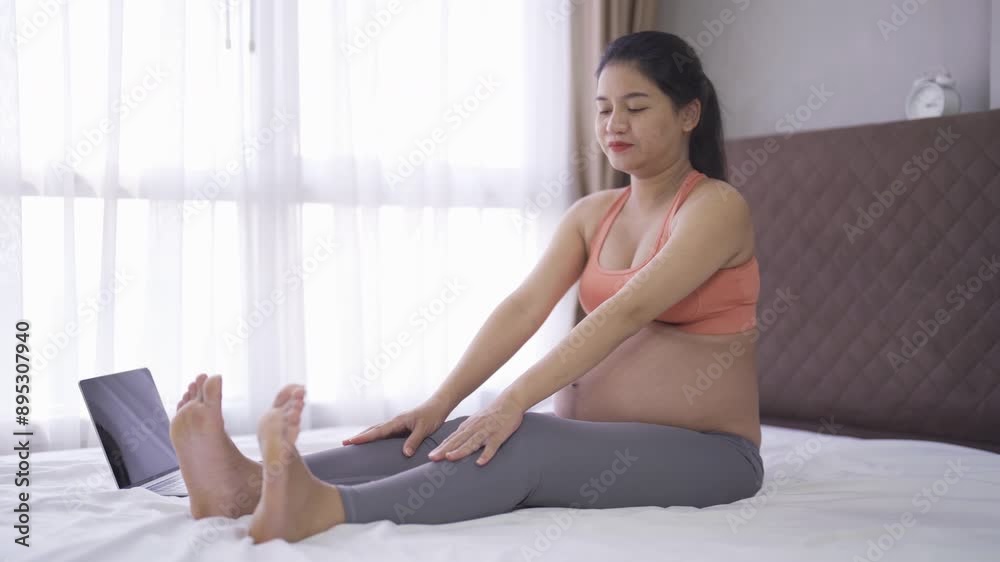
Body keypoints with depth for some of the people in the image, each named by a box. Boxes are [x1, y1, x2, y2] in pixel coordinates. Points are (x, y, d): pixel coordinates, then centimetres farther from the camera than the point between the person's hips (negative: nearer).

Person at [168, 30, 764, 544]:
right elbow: (523, 309, -2)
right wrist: (439, 403, -16)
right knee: (447, 439, -21)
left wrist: (514, 402, -32)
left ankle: (322, 510, -52)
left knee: (522, 445, -34)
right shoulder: (592, 214, 11)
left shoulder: (717, 206, -10)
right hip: (588, 434, 6)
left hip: (703, 451, -6)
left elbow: (627, 311, -24)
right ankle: (248, 483, -39)